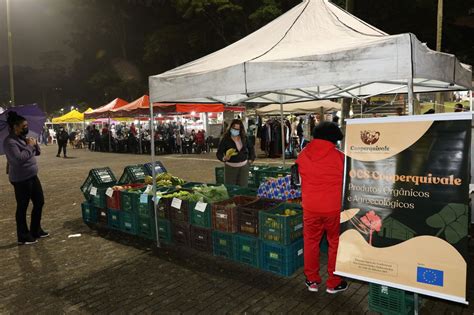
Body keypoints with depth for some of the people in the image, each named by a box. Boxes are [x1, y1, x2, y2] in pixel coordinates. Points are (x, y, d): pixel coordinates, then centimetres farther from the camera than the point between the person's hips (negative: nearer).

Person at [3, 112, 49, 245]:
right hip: (21, 180, -9)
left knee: (39, 202, 16)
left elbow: (37, 152, 16)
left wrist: (34, 144, -4)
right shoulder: (10, 142, -17)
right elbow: (19, 159, -28)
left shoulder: (23, 138, 11)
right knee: (22, 208, 2)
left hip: (32, 177, 9)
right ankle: (23, 237, 14)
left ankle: (36, 230, 29)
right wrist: (29, 146, -18)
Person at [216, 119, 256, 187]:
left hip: (244, 166, 3)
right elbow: (219, 153, -13)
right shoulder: (225, 139, -10)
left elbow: (251, 148, 18)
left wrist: (251, 159, 9)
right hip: (231, 167, -3)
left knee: (243, 188, 7)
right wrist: (224, 158, -32)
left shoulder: (244, 138, 2)